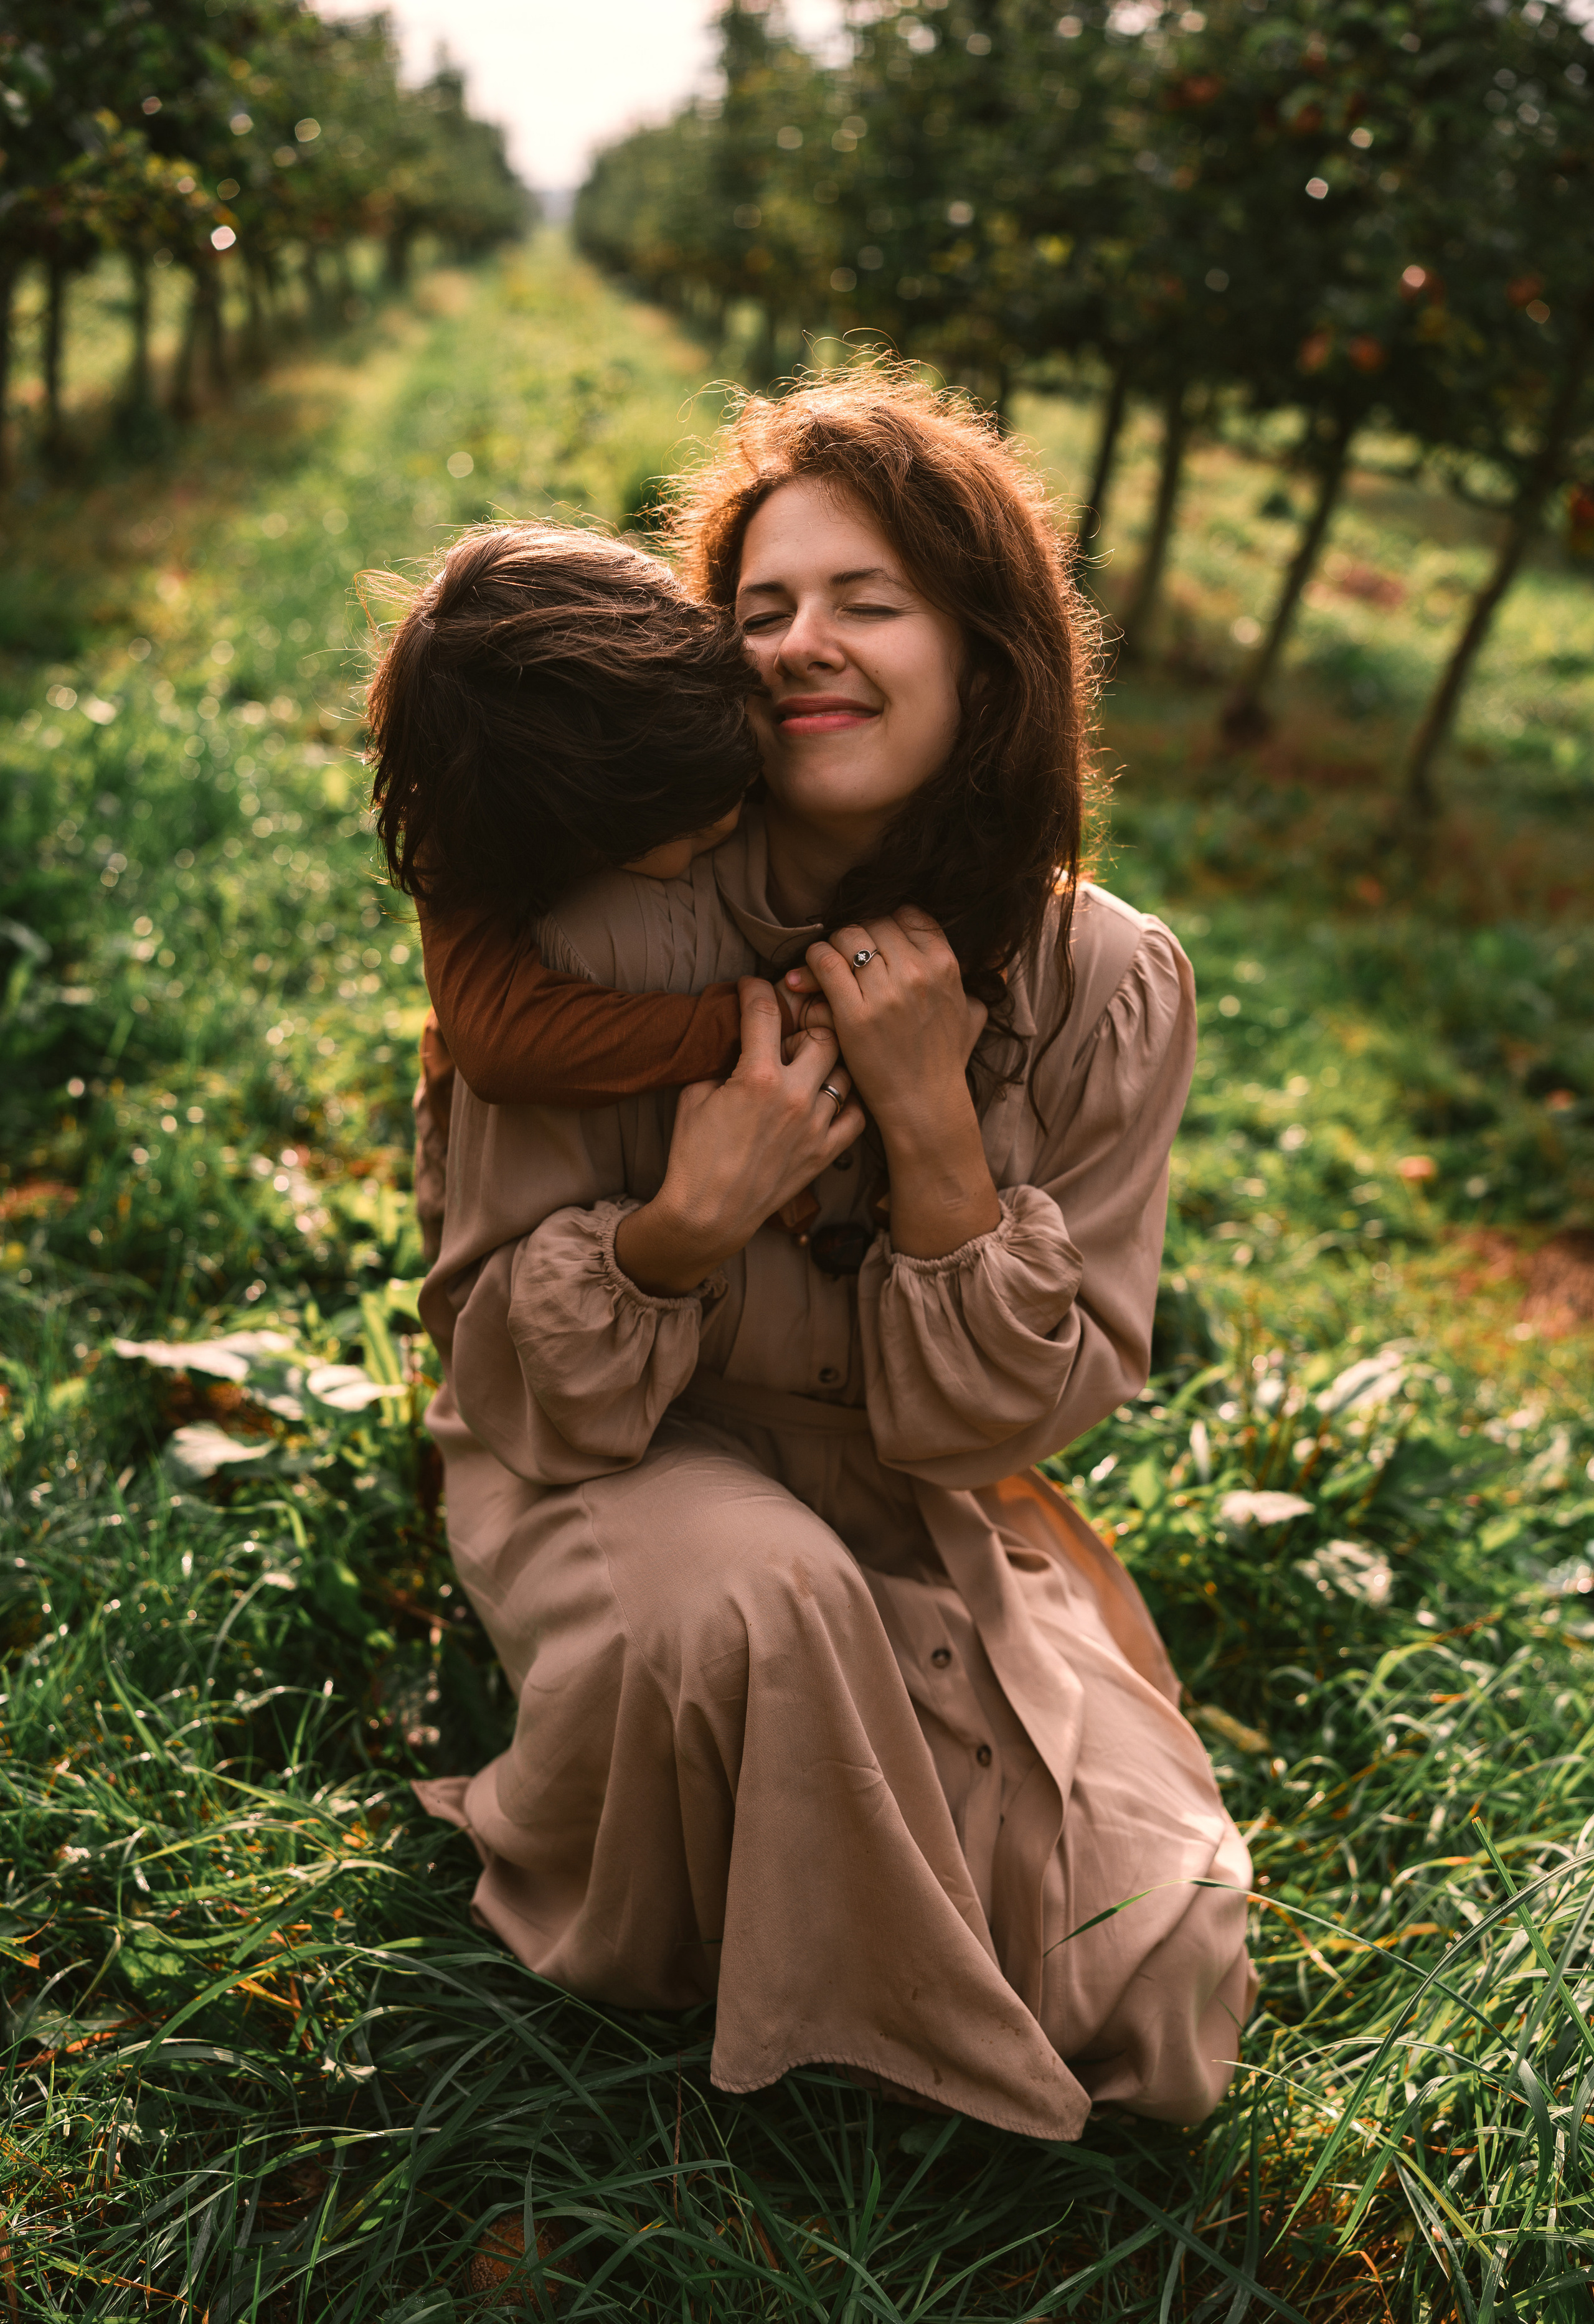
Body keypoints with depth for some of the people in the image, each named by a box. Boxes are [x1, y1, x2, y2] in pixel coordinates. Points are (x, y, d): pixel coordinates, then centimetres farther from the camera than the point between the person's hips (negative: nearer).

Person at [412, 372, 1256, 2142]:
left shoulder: (1108, 988, -14)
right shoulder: (610, 933, -20)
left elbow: (999, 1425, -13)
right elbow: (510, 1381, -13)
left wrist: (934, 1121, -28)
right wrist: (689, 1224, -33)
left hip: (925, 1513, 2)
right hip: (623, 1465, -2)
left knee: (1160, 1994, -9)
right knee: (745, 1590, -38)